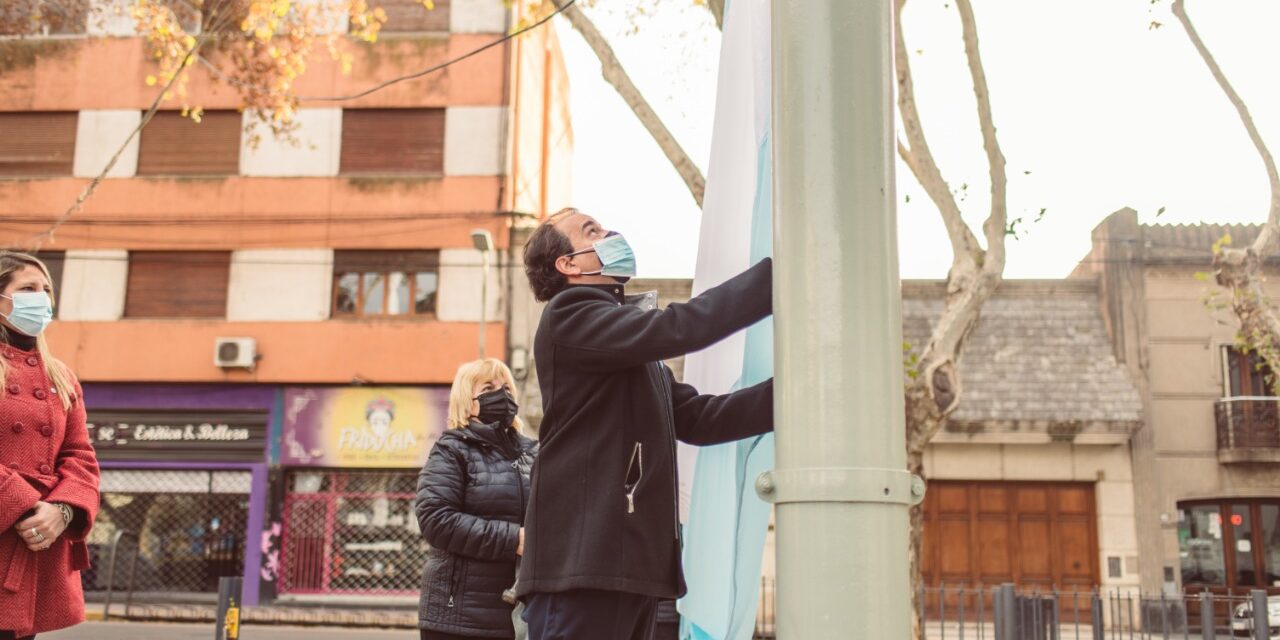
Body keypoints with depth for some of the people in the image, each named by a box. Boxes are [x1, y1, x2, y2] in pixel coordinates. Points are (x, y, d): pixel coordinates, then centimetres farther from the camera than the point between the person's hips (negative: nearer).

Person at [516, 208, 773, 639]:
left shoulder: (634, 348, 24)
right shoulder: (569, 317, -4)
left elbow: (700, 419, 15)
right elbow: (679, 328, -19)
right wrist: (779, 275, -16)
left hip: (632, 566, 9)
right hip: (581, 566, -9)